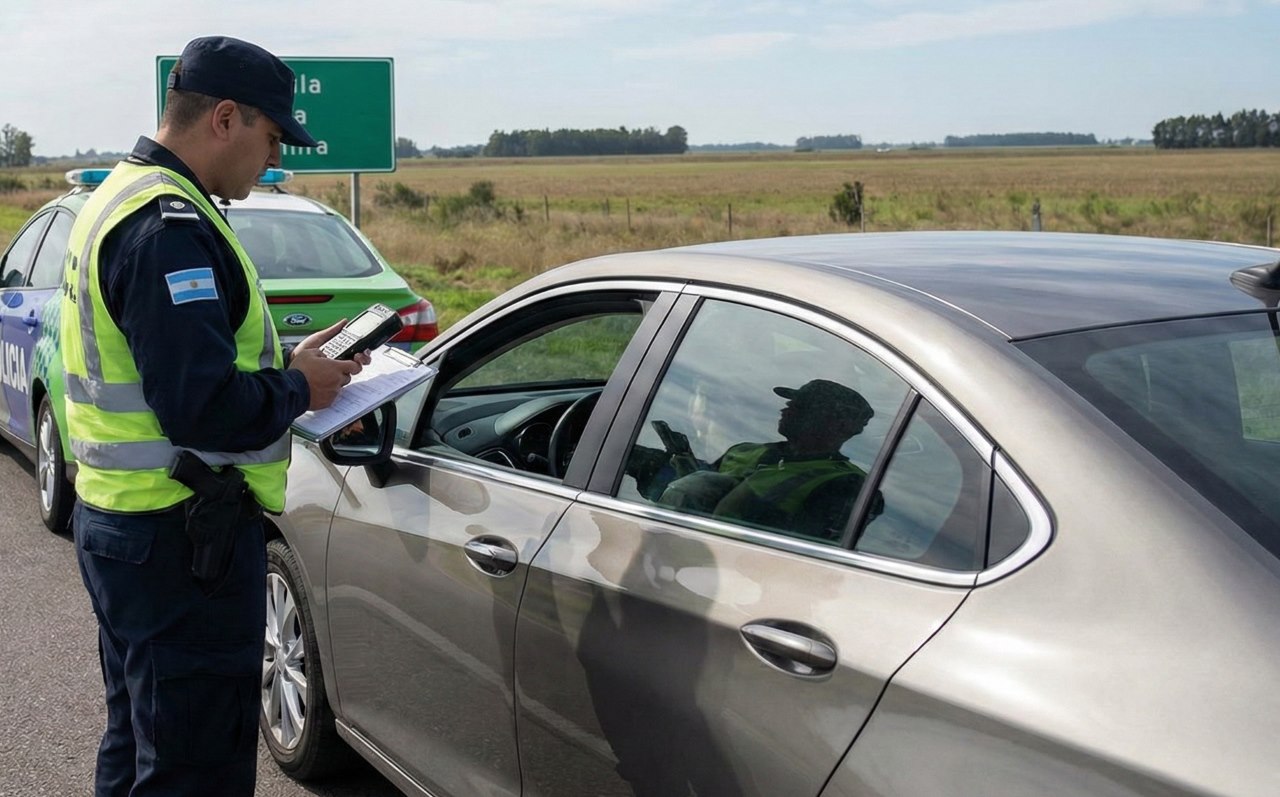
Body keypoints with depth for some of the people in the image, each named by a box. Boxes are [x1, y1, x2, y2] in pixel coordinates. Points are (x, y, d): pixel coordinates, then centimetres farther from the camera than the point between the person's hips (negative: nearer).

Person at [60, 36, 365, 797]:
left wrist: (282, 363, 9)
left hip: (118, 519, 11)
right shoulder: (171, 226, -21)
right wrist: (298, 389, -11)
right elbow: (206, 411, -28)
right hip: (181, 540, -11)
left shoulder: (122, 198, 13)